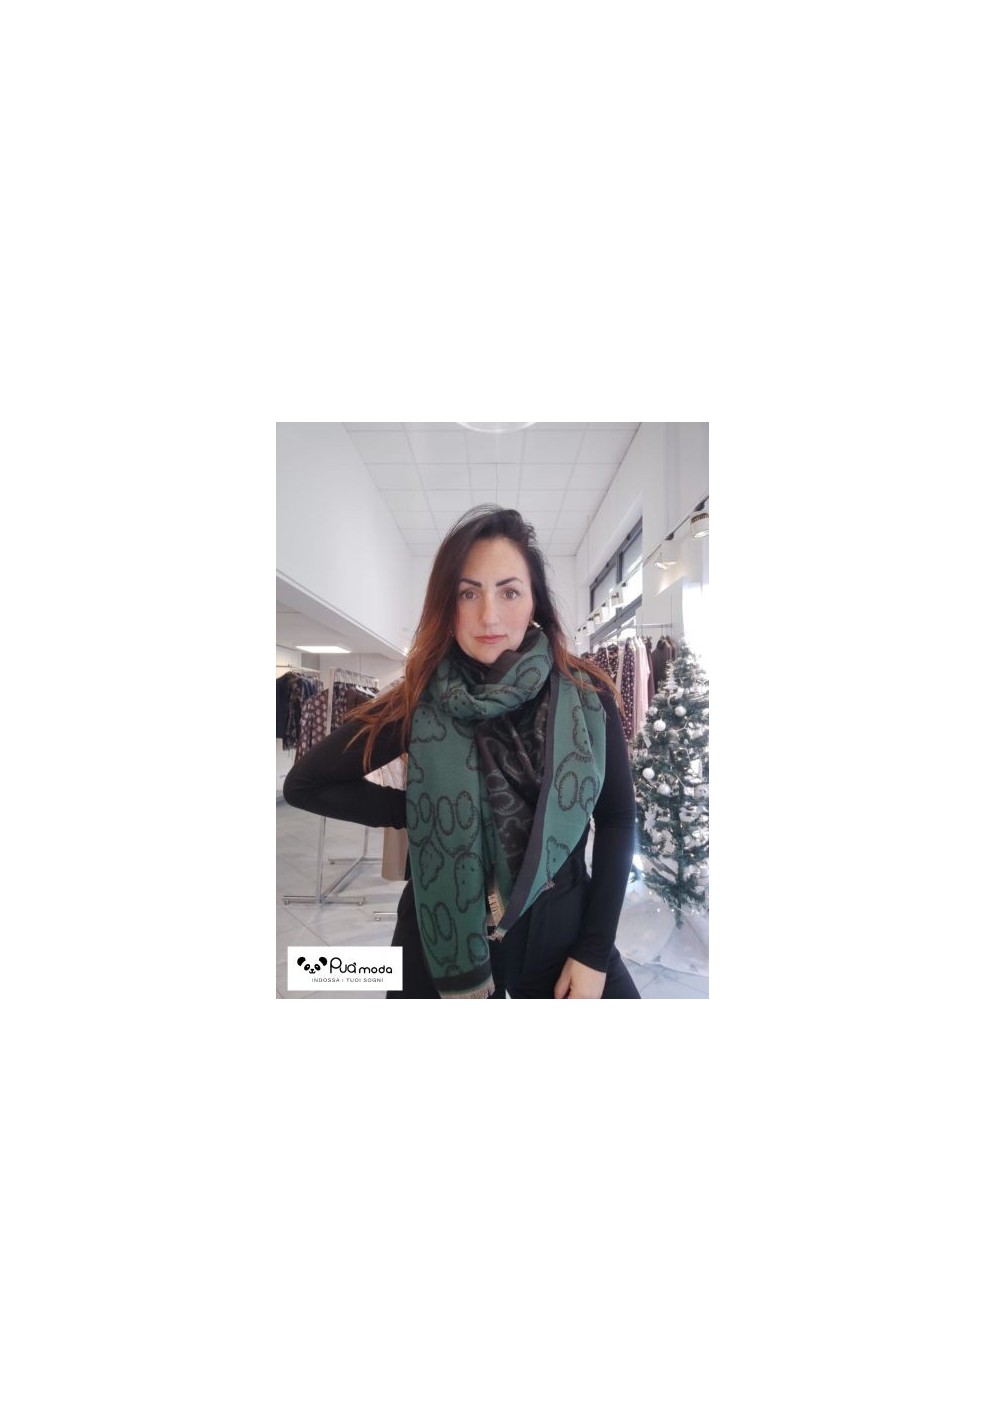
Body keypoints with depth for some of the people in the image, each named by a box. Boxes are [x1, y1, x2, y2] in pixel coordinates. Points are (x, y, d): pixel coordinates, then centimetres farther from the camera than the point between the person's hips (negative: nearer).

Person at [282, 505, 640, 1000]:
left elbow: (617, 821, -3)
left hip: (564, 928, 1)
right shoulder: (419, 703, -12)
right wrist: (416, 812, -11)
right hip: (445, 940, 0)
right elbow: (304, 784, -2)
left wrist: (594, 951, -6)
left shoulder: (587, 695, -10)